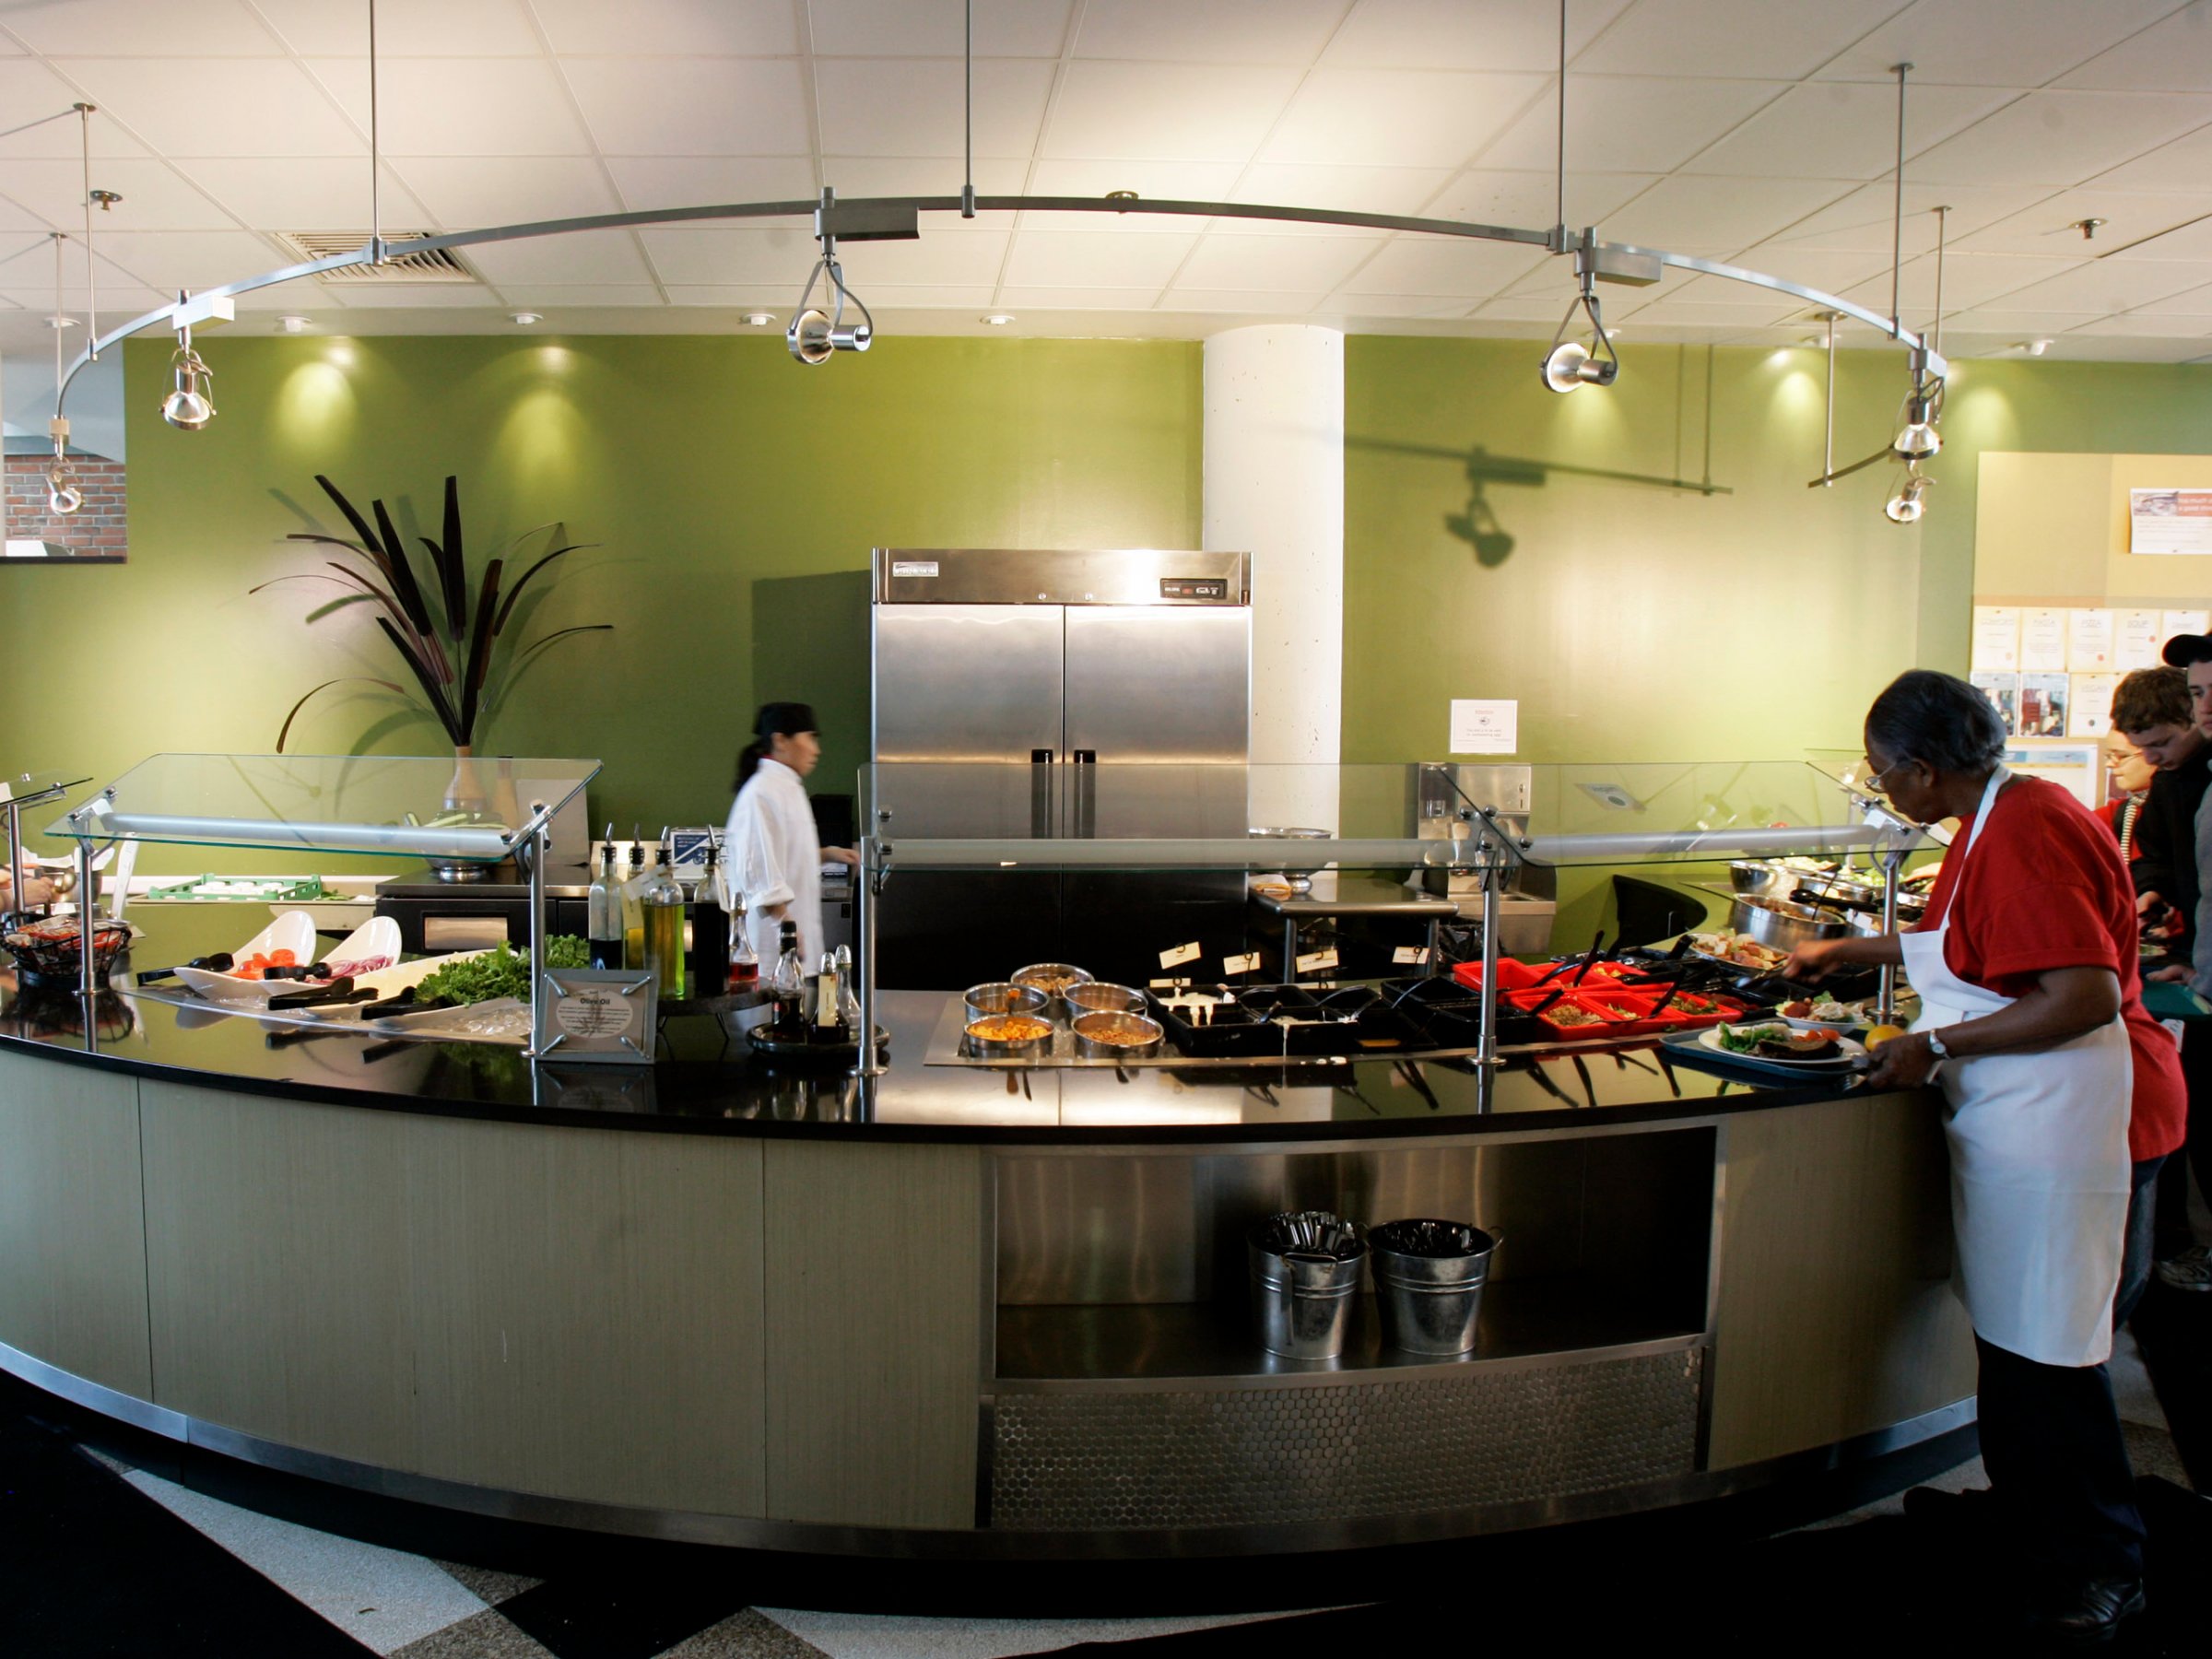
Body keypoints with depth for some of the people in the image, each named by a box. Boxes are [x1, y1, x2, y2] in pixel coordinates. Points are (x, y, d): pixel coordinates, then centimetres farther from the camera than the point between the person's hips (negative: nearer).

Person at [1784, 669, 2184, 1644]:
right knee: (2006, 1330, 18)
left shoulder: (2021, 833, -20)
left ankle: (2101, 1569, 14)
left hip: (2055, 1117, -10)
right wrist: (1848, 951, 32)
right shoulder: (1995, 820, 12)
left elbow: (2085, 997, -26)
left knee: (2044, 1351, -1)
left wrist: (1938, 1046, -19)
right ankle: (2021, 1514, 32)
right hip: (2007, 1116, 10)